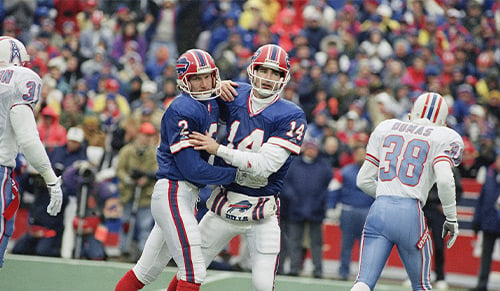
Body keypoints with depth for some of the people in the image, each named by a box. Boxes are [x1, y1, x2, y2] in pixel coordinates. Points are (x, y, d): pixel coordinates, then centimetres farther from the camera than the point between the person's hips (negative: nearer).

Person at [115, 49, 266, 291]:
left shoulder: (213, 105, 11)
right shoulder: (182, 111, -16)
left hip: (187, 196, 9)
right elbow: (192, 169, -19)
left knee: (148, 270, 15)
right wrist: (237, 176, -15)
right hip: (173, 192, -9)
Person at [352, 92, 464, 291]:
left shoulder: (385, 128, 19)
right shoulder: (446, 138, 6)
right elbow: (444, 179, -11)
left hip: (379, 209, 3)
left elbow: (364, 180, 16)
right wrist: (451, 219, 0)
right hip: (410, 214, -2)